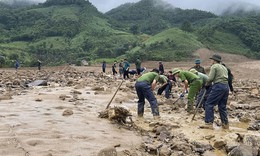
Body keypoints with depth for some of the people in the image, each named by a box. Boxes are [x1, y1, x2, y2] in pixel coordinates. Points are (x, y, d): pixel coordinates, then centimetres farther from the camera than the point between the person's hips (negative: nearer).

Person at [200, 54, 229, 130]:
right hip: (226, 86, 8)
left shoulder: (214, 66, 0)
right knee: (222, 106, 15)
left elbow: (210, 78, -10)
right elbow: (226, 78, 17)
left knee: (209, 104, -5)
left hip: (218, 86, -8)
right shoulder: (224, 67, 24)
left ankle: (209, 123, -12)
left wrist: (207, 83, 10)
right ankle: (225, 124, 15)